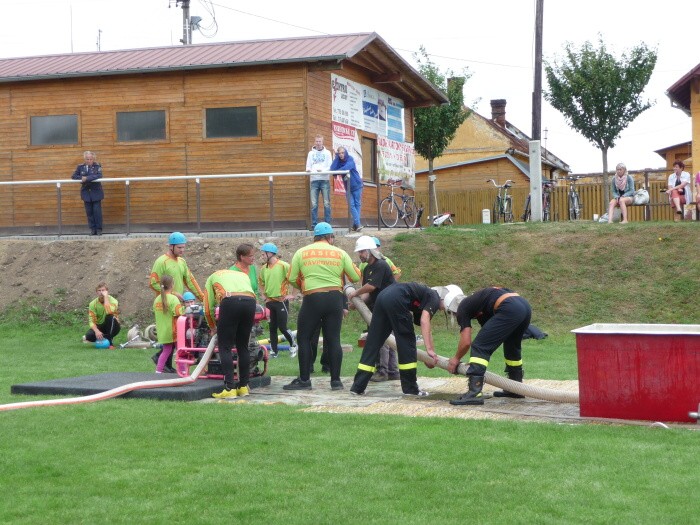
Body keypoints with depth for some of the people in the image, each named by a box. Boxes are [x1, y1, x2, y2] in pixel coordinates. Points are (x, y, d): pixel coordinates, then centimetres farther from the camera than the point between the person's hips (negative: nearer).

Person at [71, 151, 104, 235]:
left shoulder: (97, 166, -3)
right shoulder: (80, 167, 6)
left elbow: (99, 175, -20)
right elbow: (73, 176, 3)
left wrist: (87, 178, -26)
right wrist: (81, 178, -16)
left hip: (96, 192, -3)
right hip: (86, 192, 3)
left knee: (97, 211, -5)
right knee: (89, 212, 4)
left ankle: (99, 229, 4)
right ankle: (92, 229, 11)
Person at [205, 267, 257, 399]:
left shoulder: (213, 277, 29)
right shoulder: (243, 275, 38)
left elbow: (208, 308, 21)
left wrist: (213, 327, 37)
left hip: (230, 302, -4)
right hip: (250, 301, 4)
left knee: (225, 348, 2)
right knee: (243, 347, 15)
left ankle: (229, 388, -6)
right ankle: (243, 386, 18)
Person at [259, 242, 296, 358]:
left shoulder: (283, 266, -13)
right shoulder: (264, 268, 7)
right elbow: (261, 282, 25)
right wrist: (263, 294, 15)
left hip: (281, 301, -6)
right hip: (269, 301, 6)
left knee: (282, 327, -6)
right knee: (272, 328, 7)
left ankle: (293, 345, 17)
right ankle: (273, 351, 13)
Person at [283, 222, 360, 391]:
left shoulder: (301, 252, 3)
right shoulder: (340, 253, 4)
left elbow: (292, 278, 2)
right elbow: (356, 277, 5)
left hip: (312, 299, -2)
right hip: (335, 298, 2)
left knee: (303, 339, 8)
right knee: (333, 339, 6)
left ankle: (304, 380, 5)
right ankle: (336, 380, 8)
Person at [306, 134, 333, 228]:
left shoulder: (327, 153, 9)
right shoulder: (311, 153, 13)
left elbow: (330, 167, 1)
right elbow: (308, 166, 9)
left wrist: (322, 170, -19)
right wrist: (308, 170, -15)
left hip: (324, 180, -1)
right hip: (314, 180, 1)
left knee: (326, 203, -1)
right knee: (314, 204, -2)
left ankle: (327, 223, 3)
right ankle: (314, 224, 0)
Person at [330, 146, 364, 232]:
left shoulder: (350, 159, -10)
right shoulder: (338, 161, 1)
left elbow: (347, 167, -29)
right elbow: (332, 169, -15)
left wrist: (337, 171, -27)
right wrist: (336, 157, -15)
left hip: (356, 185, -3)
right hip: (348, 187, 3)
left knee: (357, 204, -2)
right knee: (351, 205, -8)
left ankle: (355, 224, 0)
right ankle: (358, 224, -12)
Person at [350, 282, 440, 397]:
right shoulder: (434, 298, 9)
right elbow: (424, 320, -9)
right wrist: (429, 349, -13)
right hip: (396, 300, -9)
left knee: (372, 344, 10)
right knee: (406, 342, 4)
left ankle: (358, 387, 10)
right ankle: (410, 388, 10)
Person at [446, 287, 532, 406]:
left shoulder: (462, 307, 12)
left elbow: (466, 342, 5)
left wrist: (456, 359, 23)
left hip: (510, 310, -9)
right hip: (526, 306, 9)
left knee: (479, 346, -5)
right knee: (512, 347, 30)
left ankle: (474, 393, -13)